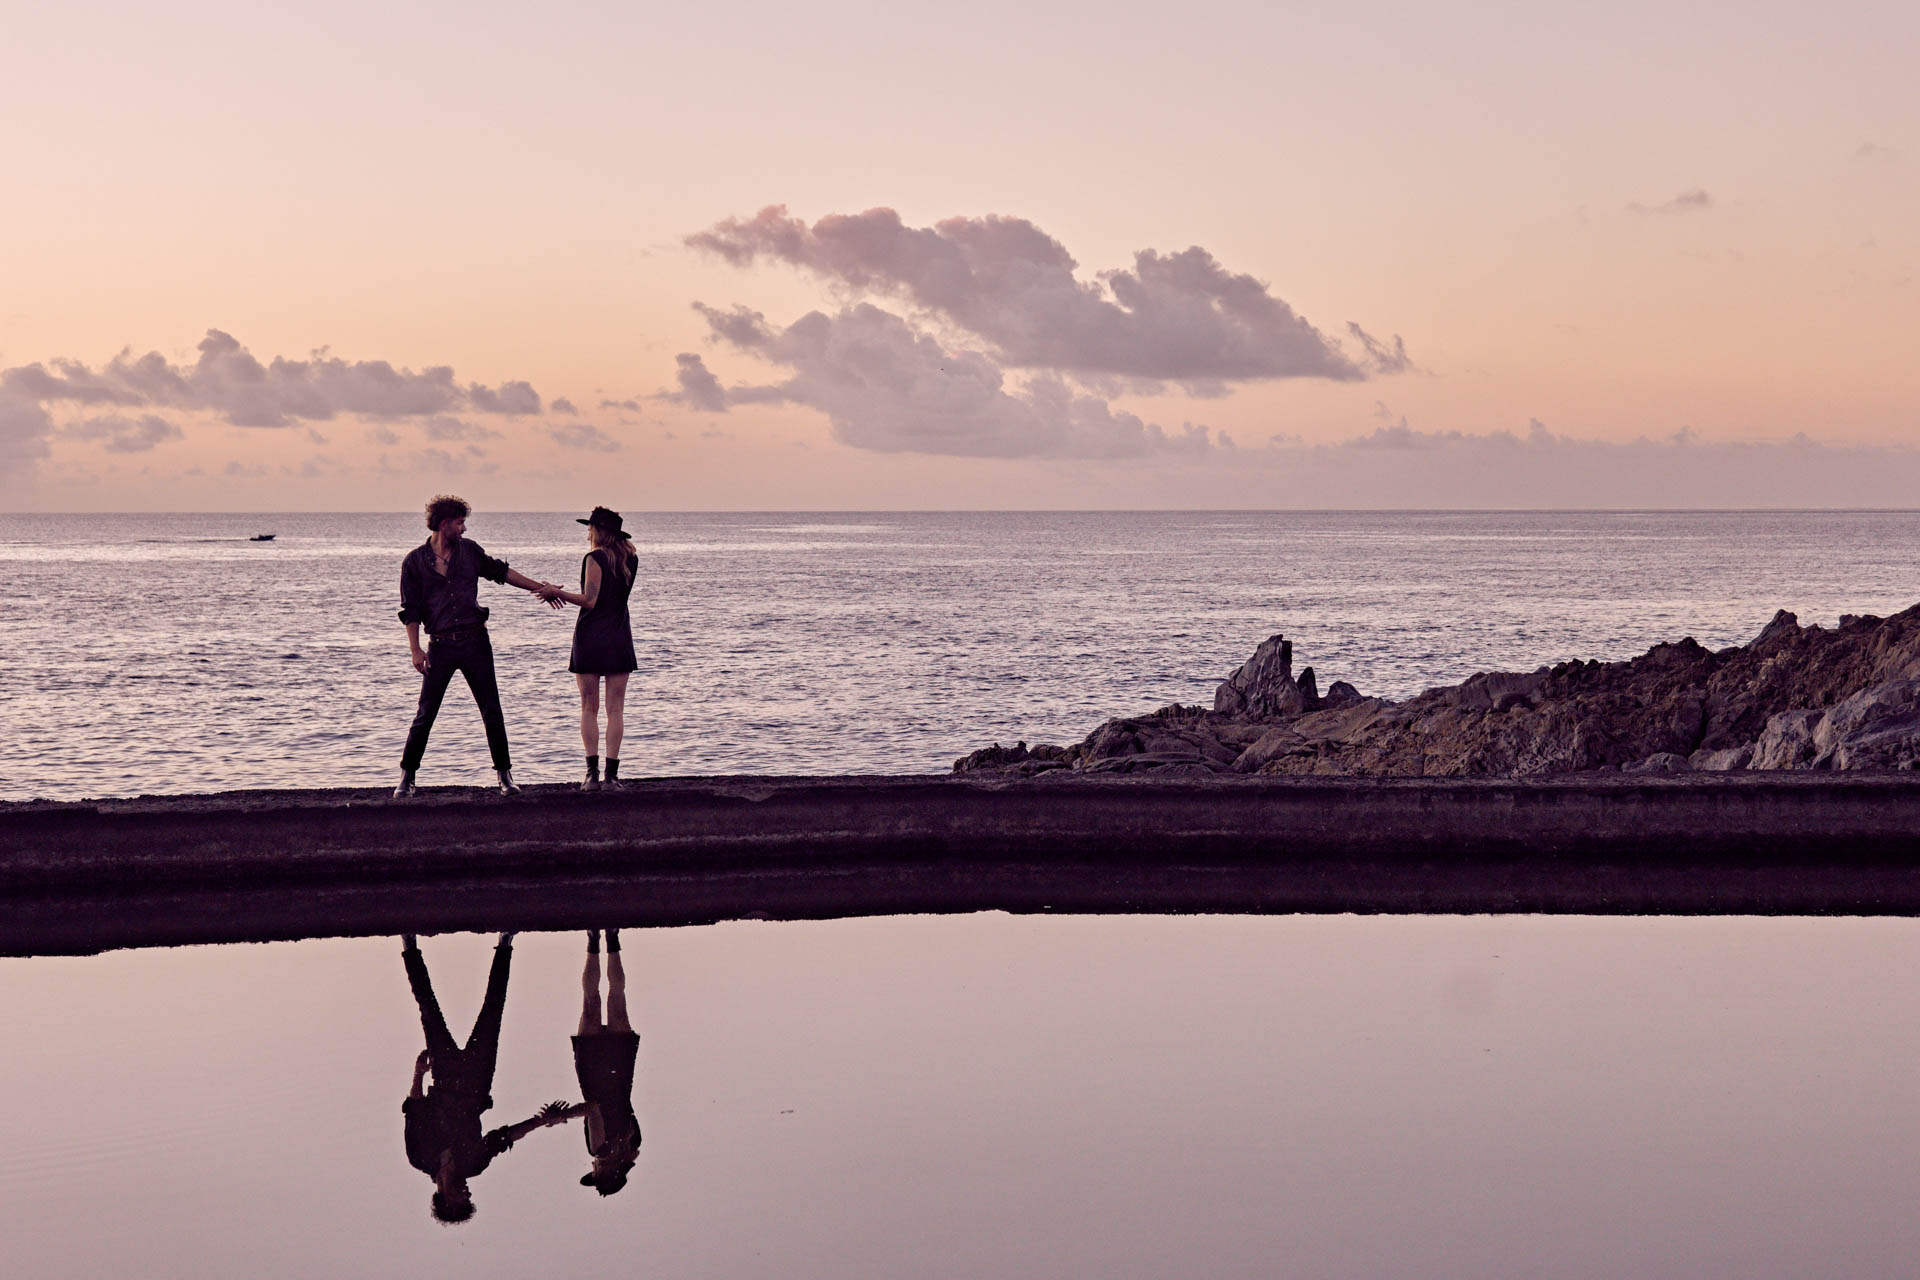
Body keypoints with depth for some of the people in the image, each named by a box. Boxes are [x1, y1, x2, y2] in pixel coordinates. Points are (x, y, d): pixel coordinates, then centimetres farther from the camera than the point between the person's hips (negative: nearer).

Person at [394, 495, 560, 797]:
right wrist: (416, 651, -8)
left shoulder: (468, 550, 9)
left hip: (475, 641, 3)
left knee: (492, 712, 1)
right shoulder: (415, 562, 0)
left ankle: (505, 775, 9)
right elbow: (411, 611, -1)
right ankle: (407, 777, 12)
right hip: (441, 645, -2)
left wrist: (537, 587, 22)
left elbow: (500, 571, 22)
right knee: (425, 715, -1)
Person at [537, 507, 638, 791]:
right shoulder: (630, 560, 9)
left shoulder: (595, 558, -9)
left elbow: (590, 600, -15)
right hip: (619, 639, 4)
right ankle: (611, 774, -2)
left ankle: (592, 773, -4)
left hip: (590, 636, -4)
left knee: (588, 709, 2)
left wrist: (557, 593, -5)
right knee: (615, 710, 3)